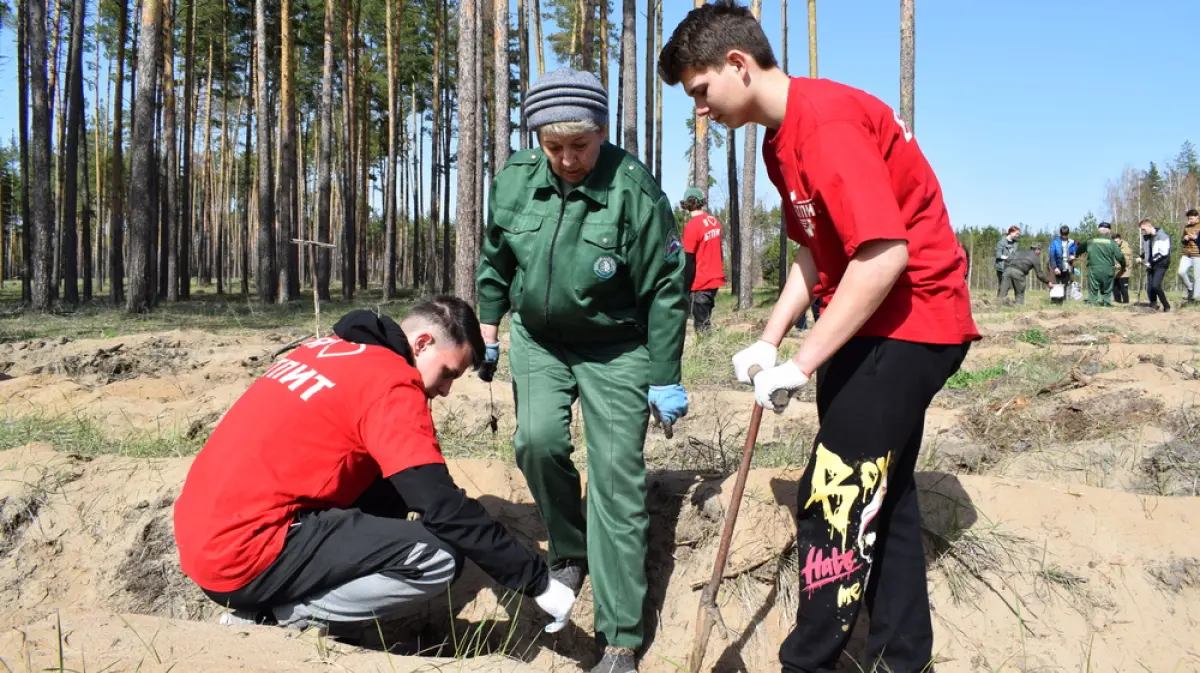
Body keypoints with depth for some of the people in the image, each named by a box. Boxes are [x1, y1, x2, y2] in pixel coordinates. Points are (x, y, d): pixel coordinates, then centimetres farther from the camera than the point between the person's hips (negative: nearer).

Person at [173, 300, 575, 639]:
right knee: (437, 557, -14)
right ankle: (280, 619, -6)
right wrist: (537, 581, -9)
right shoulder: (390, 382, -12)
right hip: (243, 554, -10)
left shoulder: (330, 351, 14)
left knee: (390, 490, 15)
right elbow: (444, 507, -17)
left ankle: (279, 602, 7)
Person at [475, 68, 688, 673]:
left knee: (617, 479, -7)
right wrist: (489, 323, 13)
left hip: (615, 350, -4)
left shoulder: (634, 191, -21)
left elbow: (664, 289, -14)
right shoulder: (515, 180, -8)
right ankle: (569, 549, 12)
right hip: (538, 339, 4)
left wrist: (665, 378, -11)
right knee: (539, 440, -19)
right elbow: (495, 255, 10)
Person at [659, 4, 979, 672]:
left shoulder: (828, 122, -22)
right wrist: (770, 340, 3)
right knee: (879, 496, 17)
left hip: (909, 324, -10)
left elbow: (885, 255, -28)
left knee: (833, 504, -7)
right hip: (867, 325, 11)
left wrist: (802, 364, -23)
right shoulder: (783, 141, 10)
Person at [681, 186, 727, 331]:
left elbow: (688, 261, -16)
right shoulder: (715, 221, 6)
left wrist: (685, 287, -11)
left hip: (701, 282, -7)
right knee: (705, 319, 15)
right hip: (715, 278, 7)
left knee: (701, 324, -3)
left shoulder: (691, 226, -17)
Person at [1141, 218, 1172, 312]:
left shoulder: (1162, 236, -11)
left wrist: (1151, 261, -17)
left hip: (1160, 265, -7)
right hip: (1151, 265, 7)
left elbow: (1163, 252, -18)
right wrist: (1143, 258, 9)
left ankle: (1166, 306, -3)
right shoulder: (1146, 237, 11)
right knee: (1149, 287, 1)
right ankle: (1153, 306, 12)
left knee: (1156, 285, -18)